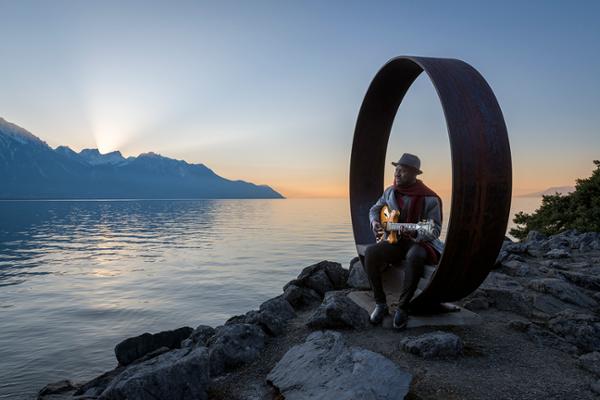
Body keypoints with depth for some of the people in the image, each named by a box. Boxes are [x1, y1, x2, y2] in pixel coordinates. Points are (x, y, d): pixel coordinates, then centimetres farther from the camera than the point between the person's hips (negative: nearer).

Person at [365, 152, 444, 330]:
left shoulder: (429, 198, -11)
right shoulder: (390, 192, 5)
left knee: (415, 256, -41)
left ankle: (402, 308, -23)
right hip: (395, 241, 4)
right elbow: (375, 209, 20)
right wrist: (375, 222, -3)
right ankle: (380, 304, -13)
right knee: (370, 252, -26)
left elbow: (435, 229, -13)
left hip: (420, 242, -4)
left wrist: (415, 233, -32)